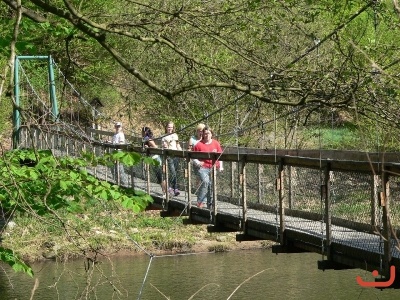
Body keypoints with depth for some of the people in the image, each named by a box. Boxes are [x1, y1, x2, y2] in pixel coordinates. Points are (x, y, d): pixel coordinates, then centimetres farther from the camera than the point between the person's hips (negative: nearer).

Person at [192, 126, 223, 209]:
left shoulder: (216, 143, 9)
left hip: (214, 167, 3)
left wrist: (220, 166, 6)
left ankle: (210, 204, 18)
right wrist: (197, 162, -11)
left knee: (211, 185, 6)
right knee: (205, 181, -26)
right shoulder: (199, 145, 0)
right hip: (203, 167, -3)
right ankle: (201, 202, -22)